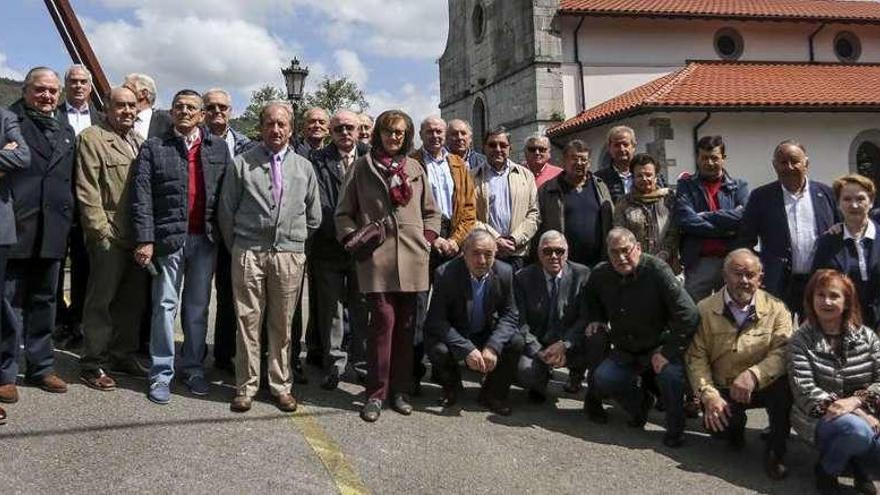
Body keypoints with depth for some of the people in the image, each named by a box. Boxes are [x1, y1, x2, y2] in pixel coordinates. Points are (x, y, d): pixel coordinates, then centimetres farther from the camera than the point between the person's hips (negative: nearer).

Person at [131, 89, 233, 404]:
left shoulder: (218, 148, 9)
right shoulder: (154, 148, 3)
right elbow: (141, 197, -3)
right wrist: (145, 239, -11)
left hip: (205, 239, 2)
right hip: (169, 238, -2)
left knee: (198, 308, 11)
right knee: (165, 306, 3)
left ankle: (194, 369, 24)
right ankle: (161, 375, 13)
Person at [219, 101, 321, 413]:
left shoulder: (304, 167, 11)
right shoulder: (242, 163, 5)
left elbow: (314, 216, 17)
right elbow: (226, 211, 7)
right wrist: (237, 247, 7)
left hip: (290, 255, 2)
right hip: (248, 254, -1)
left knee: (283, 324, 8)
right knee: (248, 321, 1)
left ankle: (281, 385, 18)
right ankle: (246, 386, 11)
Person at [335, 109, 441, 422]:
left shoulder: (415, 168, 15)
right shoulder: (362, 167, 8)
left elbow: (431, 212, 20)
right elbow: (344, 213, 9)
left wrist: (428, 238, 7)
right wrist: (352, 239, -4)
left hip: (411, 257, 3)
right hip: (376, 256, -3)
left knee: (405, 324, 7)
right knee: (383, 319, -9)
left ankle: (400, 390, 17)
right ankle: (375, 394, 2)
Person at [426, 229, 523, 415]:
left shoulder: (504, 272, -13)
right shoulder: (445, 274, -22)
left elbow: (509, 315, -7)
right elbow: (437, 320, -22)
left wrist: (493, 347, -25)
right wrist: (467, 349, -33)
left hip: (487, 333, 2)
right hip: (453, 335, -2)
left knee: (517, 342, -23)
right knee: (438, 350, -32)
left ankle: (493, 393, 3)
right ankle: (452, 388, 5)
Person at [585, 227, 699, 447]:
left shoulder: (657, 270, -22)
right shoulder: (600, 275, -4)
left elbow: (689, 316, -24)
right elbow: (592, 302, 22)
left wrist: (668, 352, -24)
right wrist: (597, 320, 1)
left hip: (660, 346, -4)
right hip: (625, 352, 5)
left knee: (670, 371, -34)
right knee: (602, 379, -18)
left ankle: (675, 430, -8)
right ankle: (640, 402, 14)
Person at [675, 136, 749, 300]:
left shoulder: (739, 186, 9)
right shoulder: (686, 186, 5)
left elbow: (744, 216, -10)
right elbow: (685, 220, -11)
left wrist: (704, 217, -10)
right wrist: (725, 229, -10)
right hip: (698, 262, -1)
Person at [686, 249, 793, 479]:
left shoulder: (775, 309, -4)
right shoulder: (705, 310, -3)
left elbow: (782, 352, -16)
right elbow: (697, 357, -6)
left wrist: (753, 375, -34)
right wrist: (709, 396, -19)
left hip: (763, 388, 0)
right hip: (723, 389, 0)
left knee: (785, 384, -32)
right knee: (714, 421, -28)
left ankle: (775, 452, -8)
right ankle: (735, 427, 14)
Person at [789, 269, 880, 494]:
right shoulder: (802, 340, -3)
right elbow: (804, 390, -14)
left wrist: (856, 401, -24)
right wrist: (854, 414, -24)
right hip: (818, 418, -3)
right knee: (856, 429, -36)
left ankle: (860, 467, 13)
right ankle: (827, 469, -3)